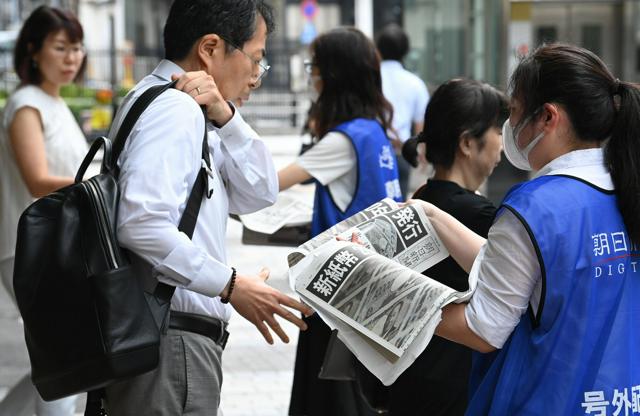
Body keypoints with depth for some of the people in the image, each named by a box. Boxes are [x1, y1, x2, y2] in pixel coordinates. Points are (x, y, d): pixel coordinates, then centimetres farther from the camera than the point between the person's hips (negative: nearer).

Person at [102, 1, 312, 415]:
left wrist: (224, 117, -2)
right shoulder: (175, 109, -16)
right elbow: (143, 224, -28)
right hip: (172, 343, -11)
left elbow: (259, 194, 12)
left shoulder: (176, 108, 17)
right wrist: (231, 285, -21)